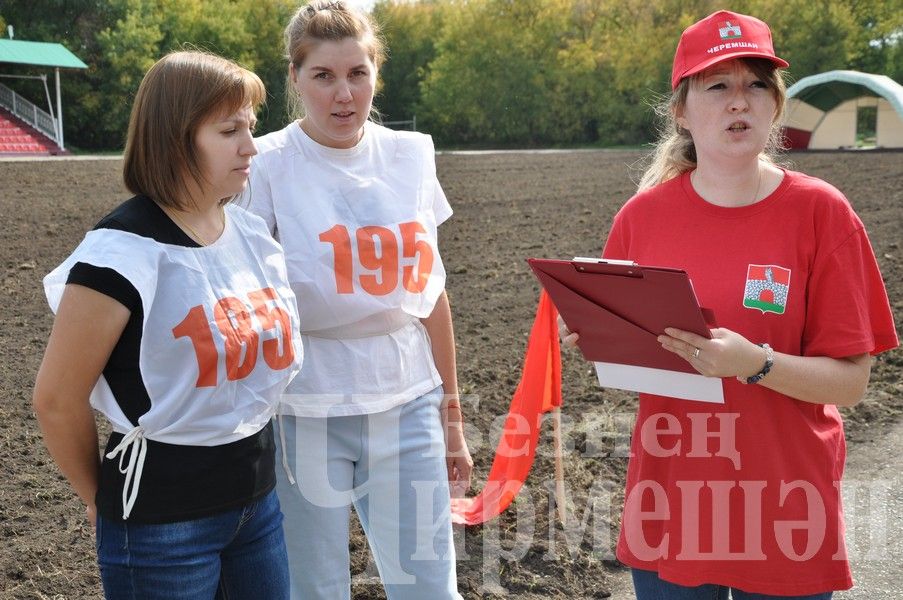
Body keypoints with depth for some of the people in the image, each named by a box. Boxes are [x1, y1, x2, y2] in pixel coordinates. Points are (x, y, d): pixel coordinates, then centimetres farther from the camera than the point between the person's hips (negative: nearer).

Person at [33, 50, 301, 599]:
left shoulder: (253, 234, 1)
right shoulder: (122, 254, -19)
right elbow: (58, 399, -12)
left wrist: (249, 453, 16)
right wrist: (103, 499, 2)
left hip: (259, 498, 6)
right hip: (163, 524, -6)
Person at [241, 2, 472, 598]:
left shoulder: (410, 155, 4)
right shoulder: (268, 166, -6)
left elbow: (431, 293, 10)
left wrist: (452, 415, 13)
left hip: (406, 404, 3)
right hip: (305, 412, -3)